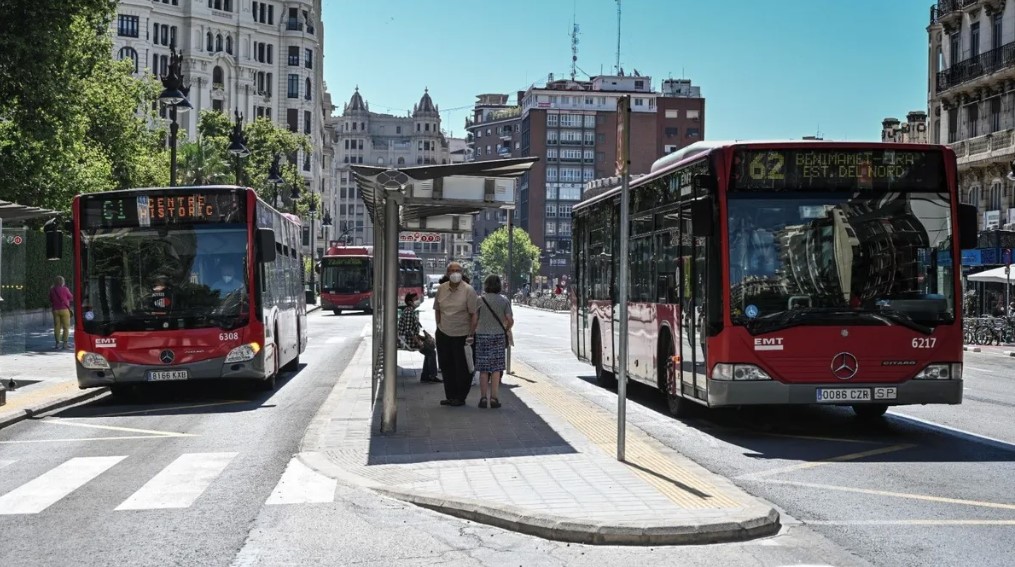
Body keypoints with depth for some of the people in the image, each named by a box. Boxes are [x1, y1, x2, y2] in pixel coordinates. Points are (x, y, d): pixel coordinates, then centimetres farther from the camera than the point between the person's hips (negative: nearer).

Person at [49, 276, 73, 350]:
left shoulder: (52, 290, 2)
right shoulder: (65, 289, -9)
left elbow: (50, 300, 10)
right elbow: (71, 298, 0)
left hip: (55, 310, 3)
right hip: (64, 310, -3)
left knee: (57, 327, 7)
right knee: (66, 327, 2)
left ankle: (57, 343, 5)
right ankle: (64, 343, -2)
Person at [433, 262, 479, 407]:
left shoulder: (468, 290, -10)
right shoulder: (441, 289, 4)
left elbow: (473, 314, -9)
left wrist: (471, 335, -13)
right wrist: (440, 325, 10)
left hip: (462, 335, -5)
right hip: (444, 334, 5)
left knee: (462, 368, 1)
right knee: (446, 366, 10)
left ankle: (460, 397, 12)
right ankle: (450, 396, 20)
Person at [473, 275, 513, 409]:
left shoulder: (480, 300, -4)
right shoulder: (504, 300, -1)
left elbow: (474, 320, -6)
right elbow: (510, 320, -3)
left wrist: (472, 332, 10)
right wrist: (505, 330, 15)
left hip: (482, 336, -1)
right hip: (498, 336, 1)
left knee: (483, 369, 5)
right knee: (496, 368, 6)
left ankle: (483, 398, 3)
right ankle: (494, 398, 4)